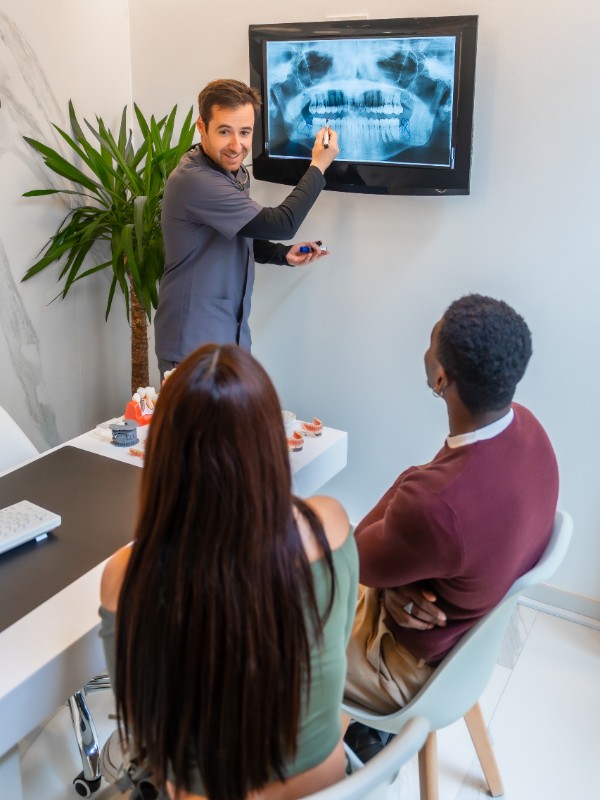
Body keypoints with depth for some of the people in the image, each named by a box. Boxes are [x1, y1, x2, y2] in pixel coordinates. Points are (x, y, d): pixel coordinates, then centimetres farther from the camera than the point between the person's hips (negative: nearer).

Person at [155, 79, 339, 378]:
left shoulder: (232, 170, 7)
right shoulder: (194, 181, -24)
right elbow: (281, 224, -22)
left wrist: (284, 254, 2)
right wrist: (318, 166, -11)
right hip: (193, 346, -9)